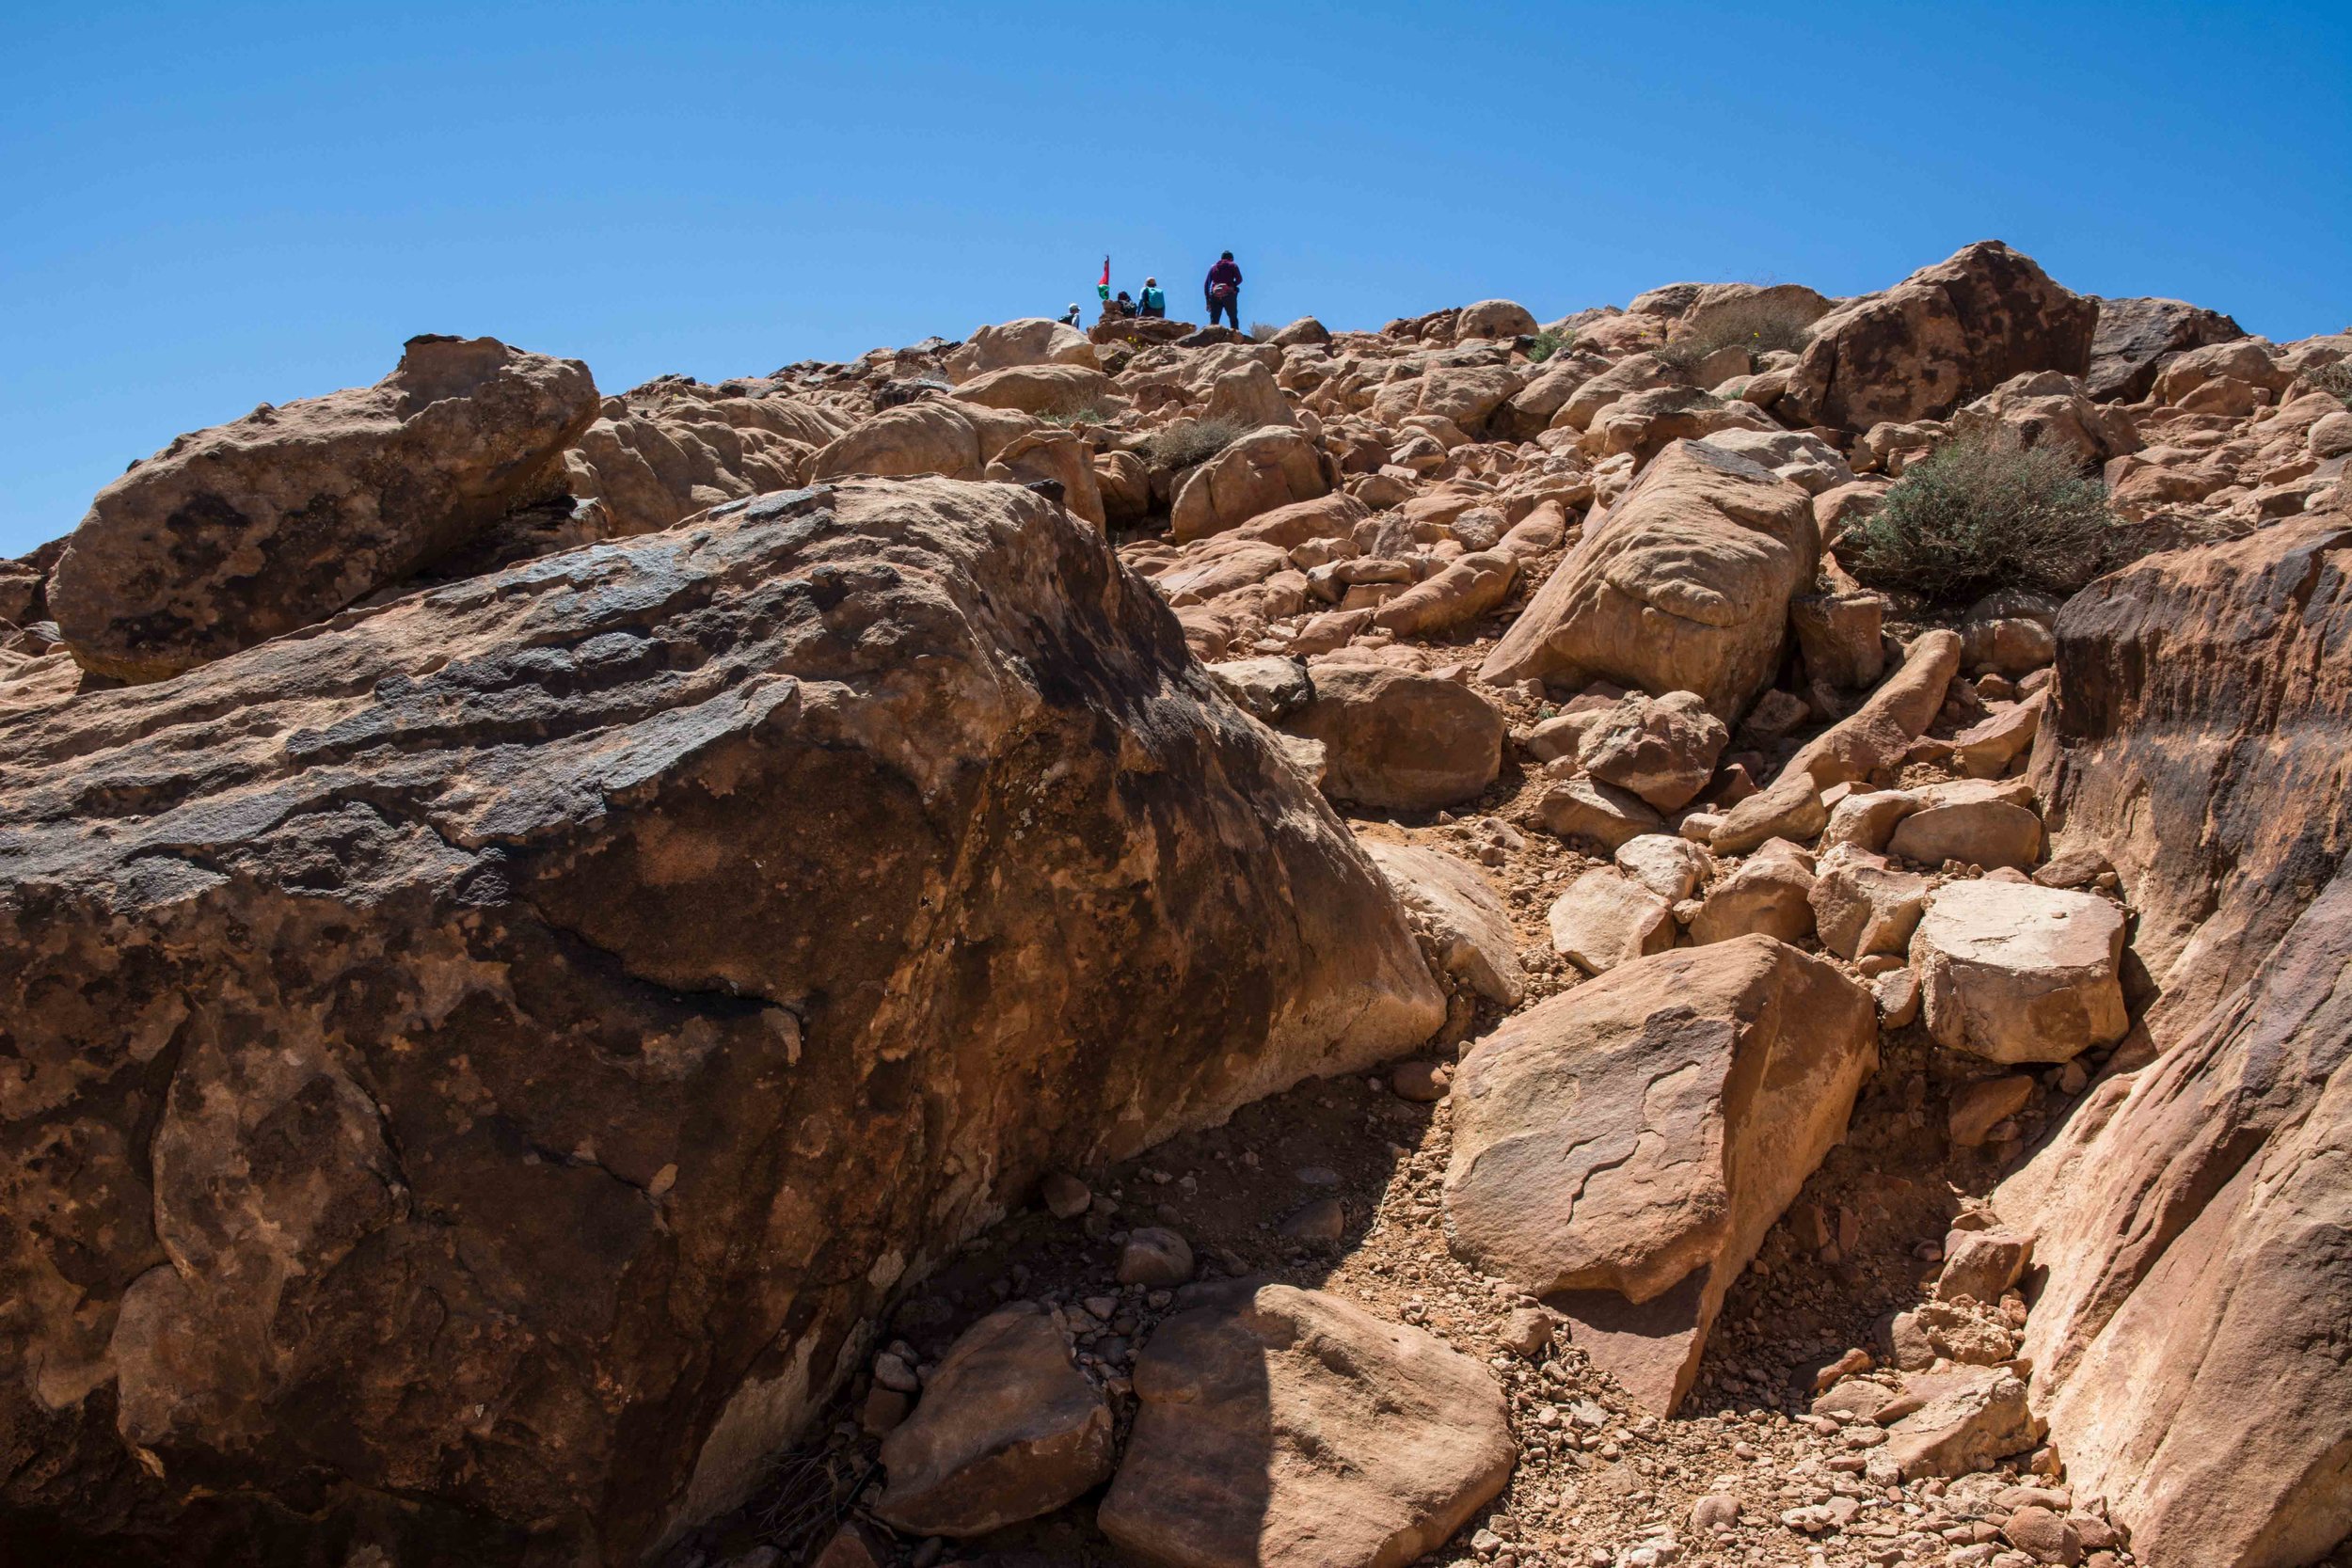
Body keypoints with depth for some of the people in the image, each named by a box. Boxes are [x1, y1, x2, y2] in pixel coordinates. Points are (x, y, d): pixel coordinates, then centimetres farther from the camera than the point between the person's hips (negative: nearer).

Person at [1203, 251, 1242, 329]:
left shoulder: (1213, 267, 23)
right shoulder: (1232, 265, 13)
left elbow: (1206, 284, 15)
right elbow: (1239, 279, -3)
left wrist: (1208, 301, 14)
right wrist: (1233, 285, 16)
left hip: (1215, 296, 3)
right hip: (1229, 295, -2)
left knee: (1213, 321, 0)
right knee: (1233, 318, 3)